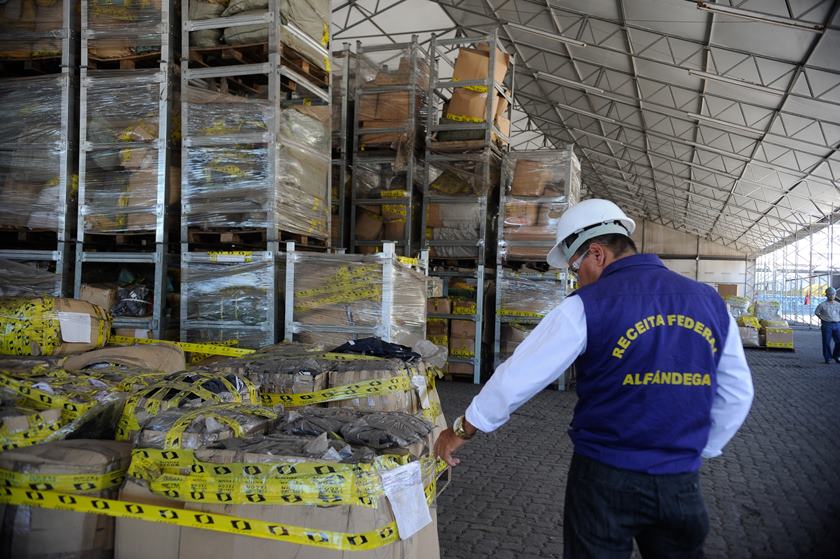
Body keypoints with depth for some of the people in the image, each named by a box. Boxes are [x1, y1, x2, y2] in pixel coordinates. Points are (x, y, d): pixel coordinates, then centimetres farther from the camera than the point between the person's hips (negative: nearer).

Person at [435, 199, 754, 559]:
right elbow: (737, 395, 8)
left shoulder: (588, 306, -14)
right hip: (681, 481, 4)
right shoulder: (710, 302, 1)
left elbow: (516, 378, -11)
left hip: (605, 477, -4)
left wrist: (460, 431, 1)